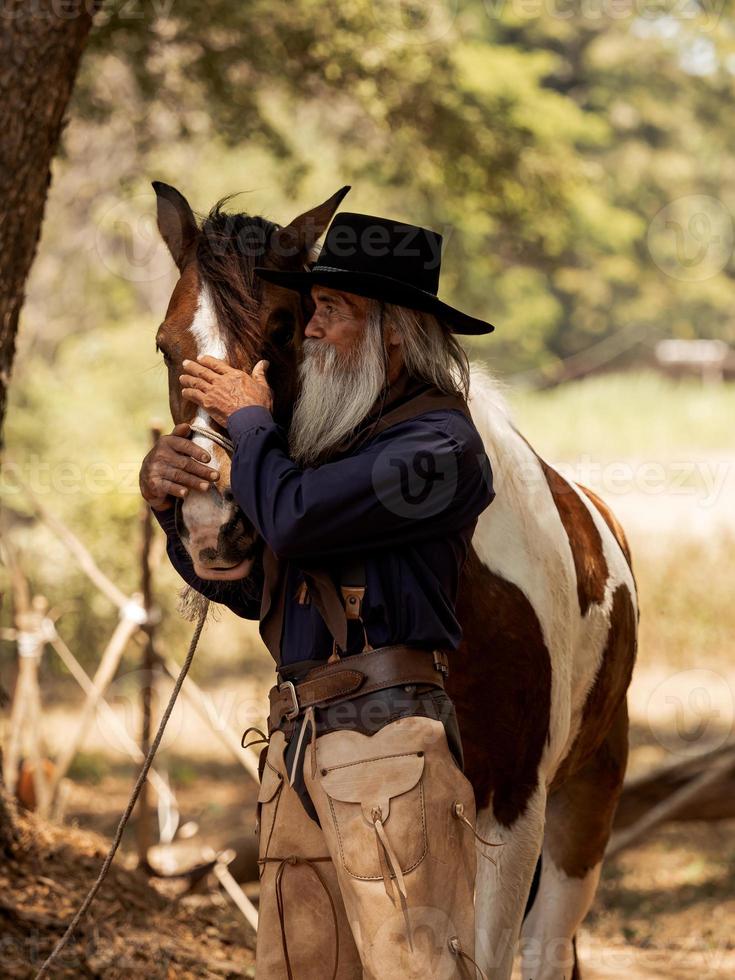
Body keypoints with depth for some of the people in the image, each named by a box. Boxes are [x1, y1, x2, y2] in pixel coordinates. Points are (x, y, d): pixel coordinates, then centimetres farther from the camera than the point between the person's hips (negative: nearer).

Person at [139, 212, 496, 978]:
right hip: (295, 742, 9)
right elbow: (249, 590, 22)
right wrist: (165, 496, 5)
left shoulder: (438, 443, -8)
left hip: (386, 738, -9)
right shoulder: (328, 435, 20)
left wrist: (248, 419, 0)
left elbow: (293, 516, -20)